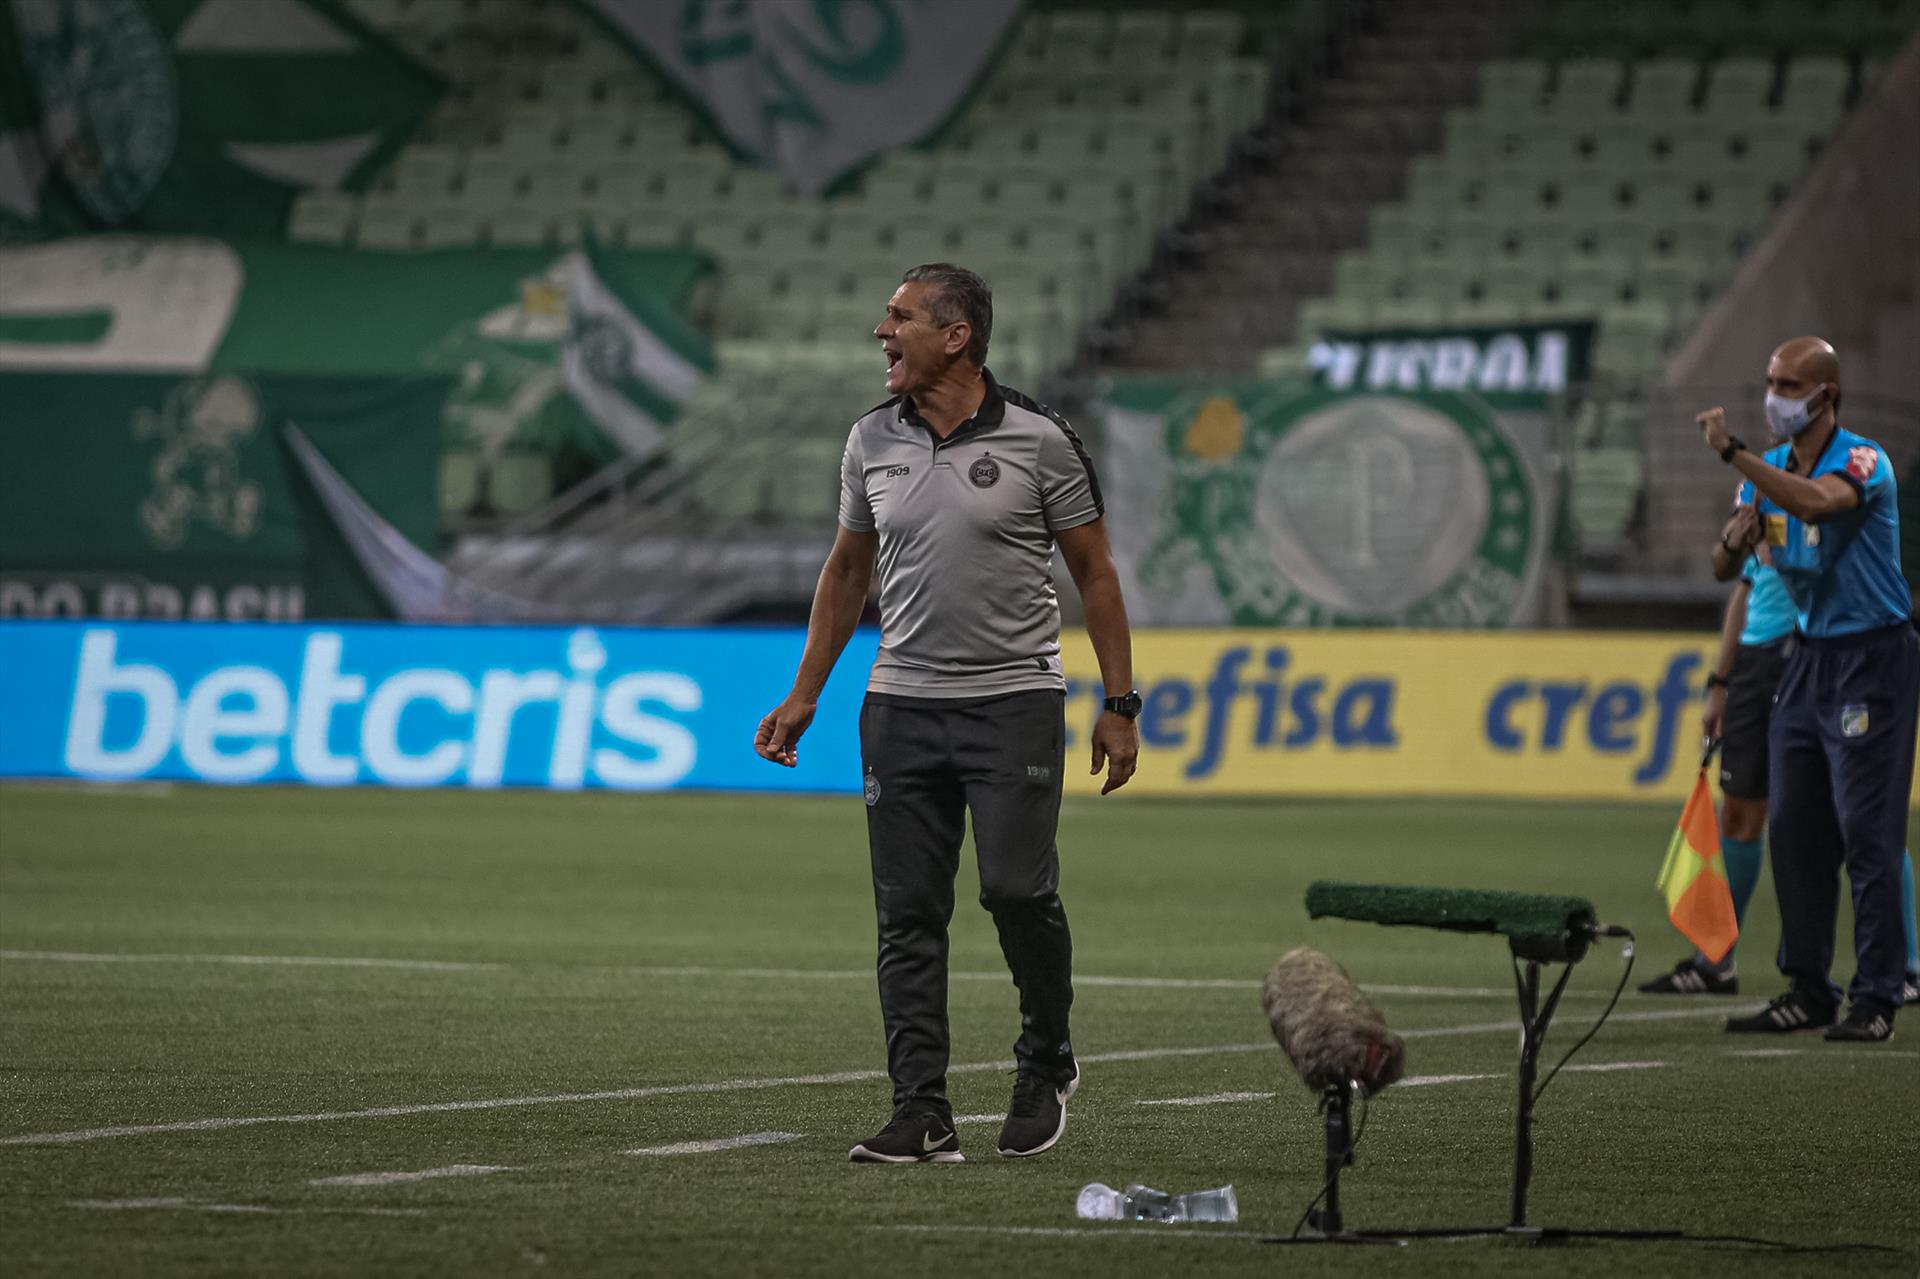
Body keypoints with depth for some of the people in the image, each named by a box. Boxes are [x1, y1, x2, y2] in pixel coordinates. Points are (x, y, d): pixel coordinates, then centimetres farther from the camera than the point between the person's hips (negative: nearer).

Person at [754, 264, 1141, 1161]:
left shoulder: (1038, 440, -5)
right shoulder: (872, 442, 7)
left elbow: (1093, 571, 1)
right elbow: (847, 570, 18)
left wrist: (1119, 705, -3)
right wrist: (804, 697, 15)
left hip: (1014, 700, -4)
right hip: (900, 707, 4)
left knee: (1018, 890, -14)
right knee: (908, 915, -1)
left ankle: (1046, 1065, 12)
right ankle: (923, 1115, 1)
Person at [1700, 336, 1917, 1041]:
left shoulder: (1863, 461, -14)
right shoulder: (1771, 467, 10)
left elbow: (1816, 503, -36)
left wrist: (1733, 452, -32)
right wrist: (1738, 538, -9)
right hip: (1807, 657, 8)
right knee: (1794, 828, 4)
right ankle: (1807, 991, 9)